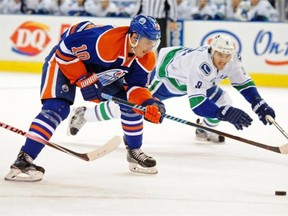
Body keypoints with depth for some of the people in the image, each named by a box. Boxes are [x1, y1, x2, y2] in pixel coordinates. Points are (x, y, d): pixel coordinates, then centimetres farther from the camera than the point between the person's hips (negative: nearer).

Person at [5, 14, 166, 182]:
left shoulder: (146, 58, -17)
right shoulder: (105, 41, -41)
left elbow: (136, 86, -9)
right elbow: (65, 50, -34)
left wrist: (148, 103, -29)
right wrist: (84, 81, -29)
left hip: (100, 67, 8)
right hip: (64, 61, -8)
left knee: (131, 102, 2)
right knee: (57, 108, -25)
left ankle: (135, 152, 21)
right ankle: (23, 161, -28)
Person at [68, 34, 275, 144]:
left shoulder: (232, 60, -21)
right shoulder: (200, 63, -44)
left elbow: (244, 83, -3)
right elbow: (196, 103, -47)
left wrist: (260, 105, -16)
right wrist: (225, 114, -54)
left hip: (189, 80, 8)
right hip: (164, 73, -7)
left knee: (223, 101, 0)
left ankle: (205, 130, 30)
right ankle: (83, 114, 13)